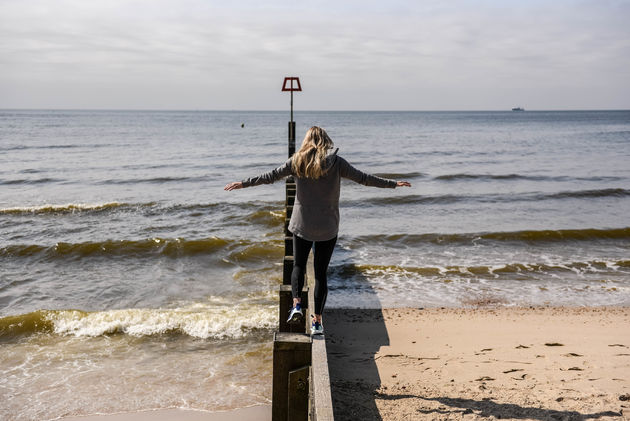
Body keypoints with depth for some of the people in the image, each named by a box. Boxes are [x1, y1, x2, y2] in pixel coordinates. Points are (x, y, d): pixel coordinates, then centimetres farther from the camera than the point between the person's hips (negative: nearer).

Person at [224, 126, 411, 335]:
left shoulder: (297, 161, -2)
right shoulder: (336, 162, -3)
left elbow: (270, 176, 1)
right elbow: (363, 178, 1)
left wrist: (244, 183, 13)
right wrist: (393, 184, 11)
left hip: (302, 224, 0)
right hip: (328, 227, 0)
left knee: (298, 265, 18)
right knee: (321, 272, 7)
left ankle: (296, 304, -3)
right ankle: (317, 321, 8)